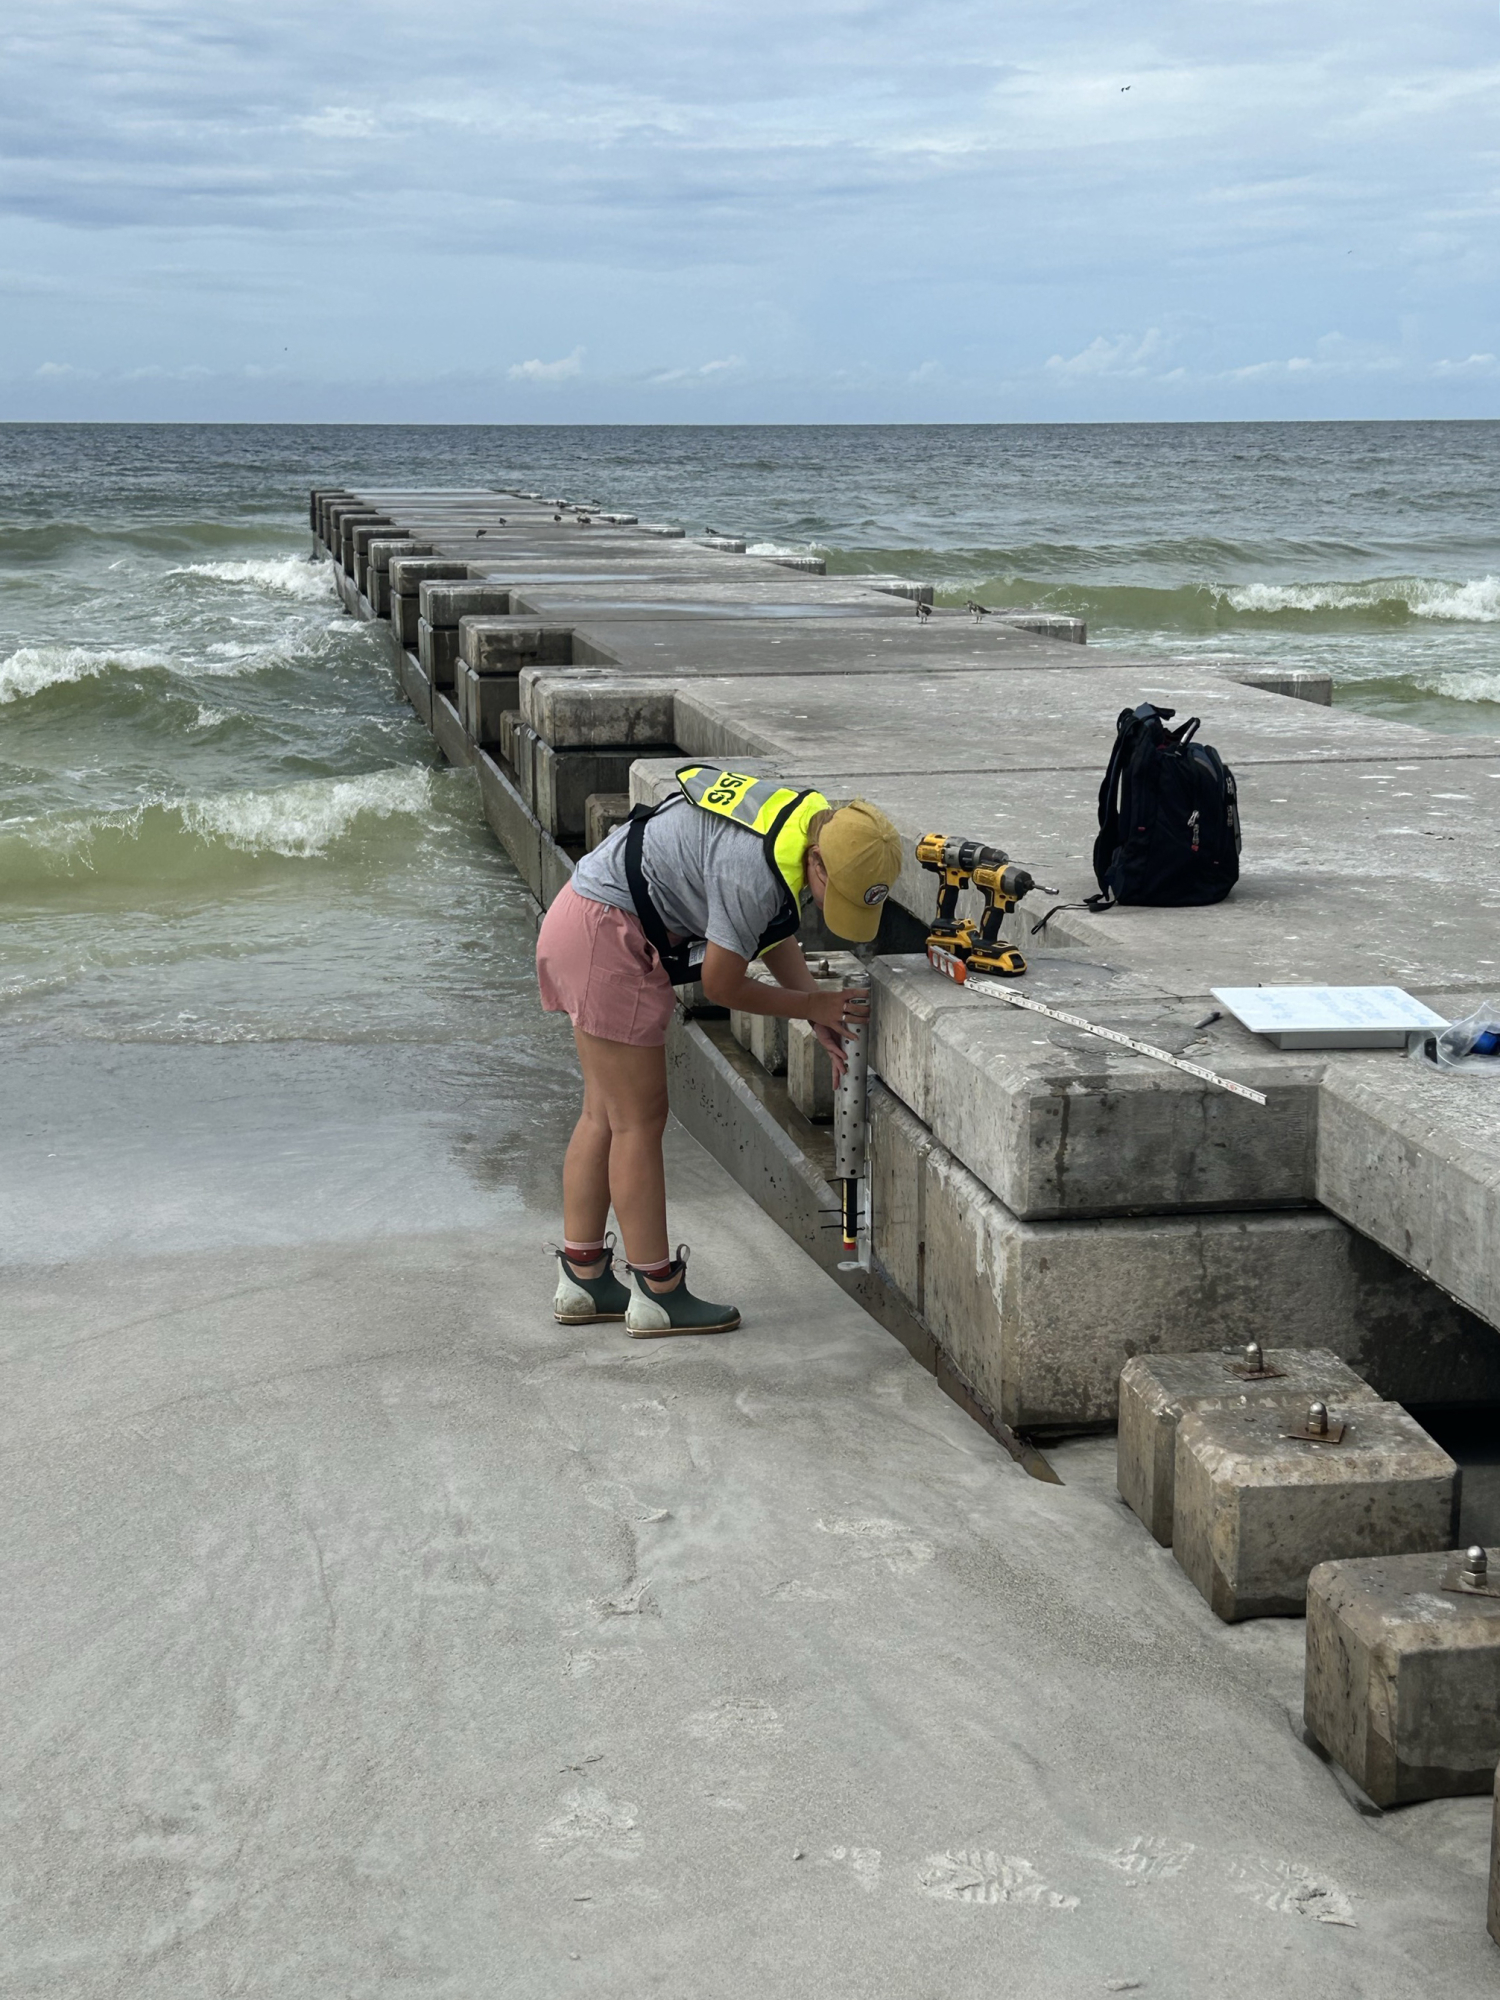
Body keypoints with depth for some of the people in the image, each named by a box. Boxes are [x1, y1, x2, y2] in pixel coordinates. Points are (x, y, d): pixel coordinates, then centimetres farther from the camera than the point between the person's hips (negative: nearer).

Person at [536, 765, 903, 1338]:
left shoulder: (813, 819, 1)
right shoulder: (753, 870, -28)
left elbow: (776, 935, 14)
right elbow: (722, 985, -17)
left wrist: (824, 1017, 4)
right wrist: (813, 1006, -4)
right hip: (607, 932, -10)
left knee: (605, 1113, 13)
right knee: (639, 1120, -4)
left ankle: (582, 1278, 20)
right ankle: (657, 1292, 4)